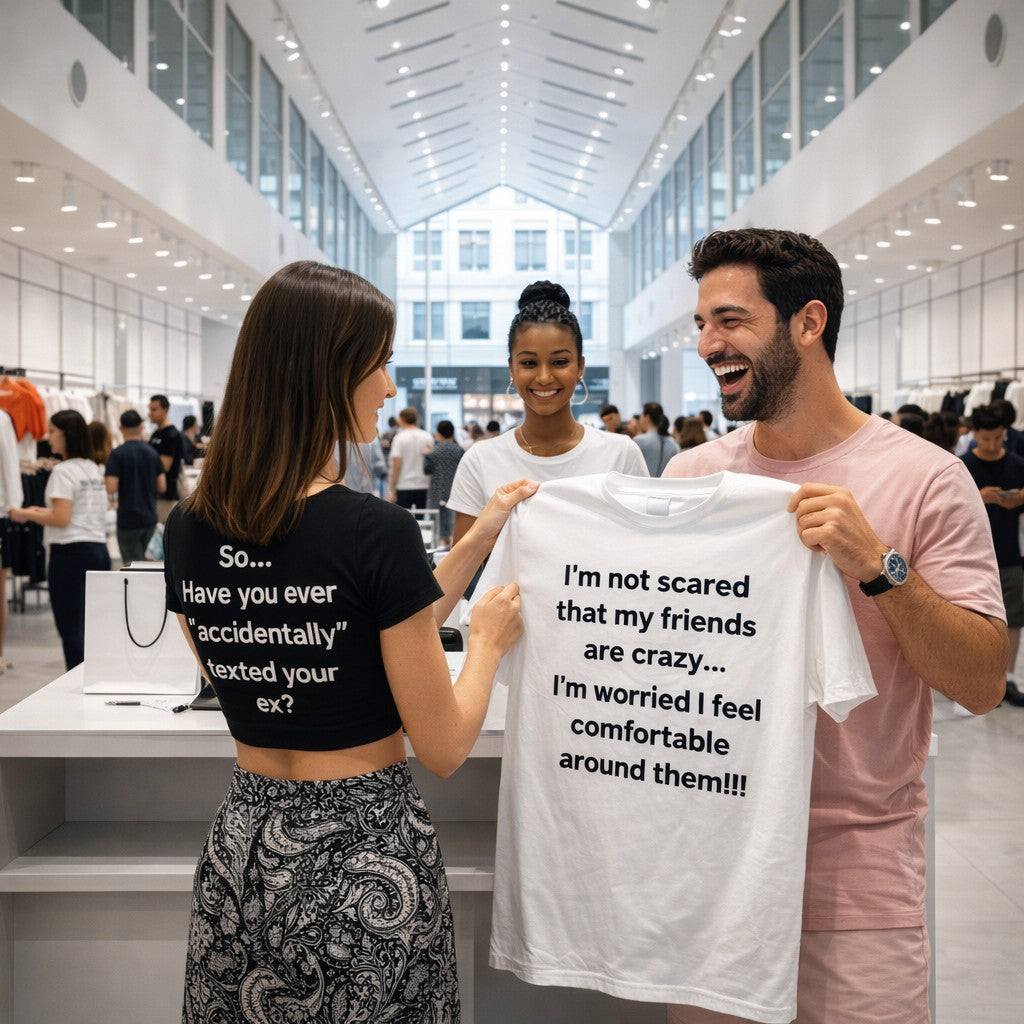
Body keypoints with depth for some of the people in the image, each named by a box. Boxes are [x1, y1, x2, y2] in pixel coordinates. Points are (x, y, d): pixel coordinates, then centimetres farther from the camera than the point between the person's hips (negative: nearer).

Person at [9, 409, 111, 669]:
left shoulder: (63, 470, -11)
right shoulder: (93, 469, 15)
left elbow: (61, 519, -18)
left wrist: (27, 515, -4)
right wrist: (44, 512, 17)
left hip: (70, 553, -8)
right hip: (98, 549, 8)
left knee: (71, 630, -4)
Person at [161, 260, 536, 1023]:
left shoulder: (190, 530, -2)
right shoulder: (376, 531, -21)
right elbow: (444, 749, -14)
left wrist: (473, 546, 10)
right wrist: (488, 640, 5)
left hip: (243, 850, 6)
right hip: (365, 858, -6)